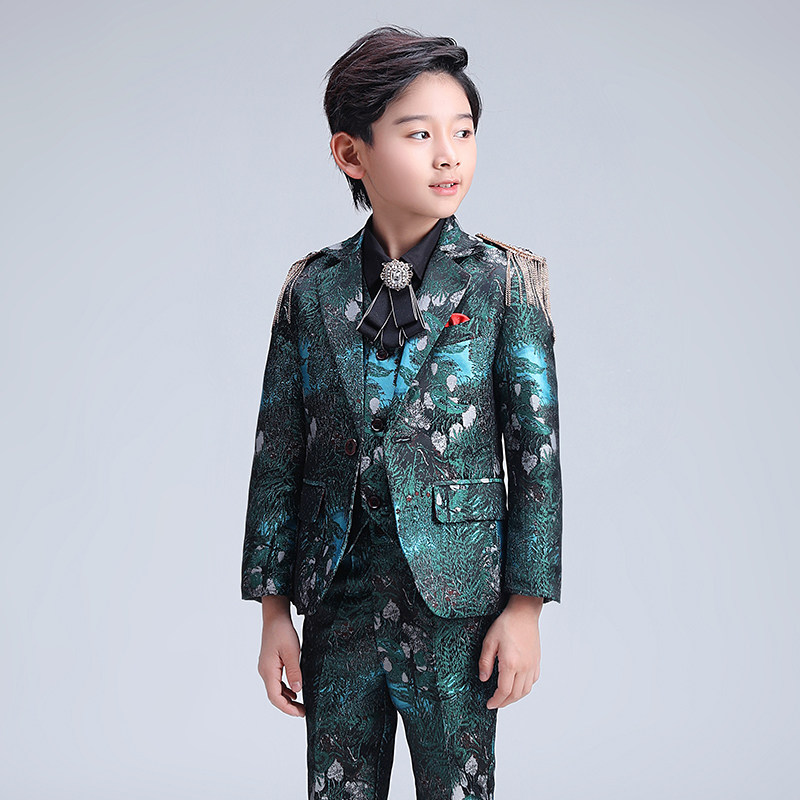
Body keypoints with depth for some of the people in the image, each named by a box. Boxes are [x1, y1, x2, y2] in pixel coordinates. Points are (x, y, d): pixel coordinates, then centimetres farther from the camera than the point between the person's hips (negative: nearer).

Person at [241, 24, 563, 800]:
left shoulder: (505, 280, -4)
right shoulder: (311, 289, 2)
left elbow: (536, 447, -4)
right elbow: (277, 454, 5)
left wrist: (525, 604, -7)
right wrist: (273, 609, 4)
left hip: (456, 602, -2)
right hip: (340, 602, 2)